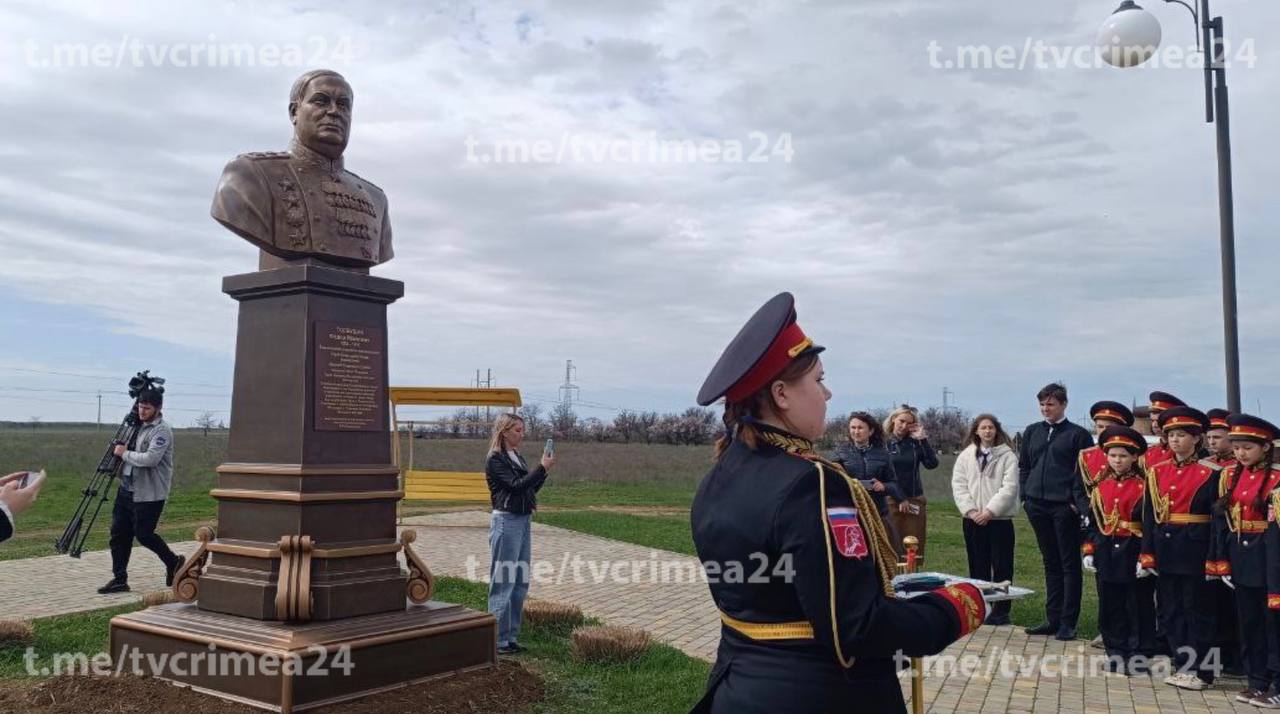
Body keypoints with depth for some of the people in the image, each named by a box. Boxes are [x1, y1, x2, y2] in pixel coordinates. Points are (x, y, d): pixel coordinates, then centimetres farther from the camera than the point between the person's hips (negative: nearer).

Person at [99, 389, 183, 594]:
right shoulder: (137, 425, 12)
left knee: (144, 534, -2)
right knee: (119, 533, 6)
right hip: (126, 489, 8)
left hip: (149, 493, -8)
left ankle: (173, 562, 20)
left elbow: (150, 459, -26)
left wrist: (125, 453, -15)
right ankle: (119, 579, 13)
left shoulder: (162, 430, -14)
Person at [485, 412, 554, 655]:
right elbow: (515, 486, -19)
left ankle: (511, 636, 20)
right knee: (503, 581, -3)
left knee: (520, 582, 12)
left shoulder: (517, 457, 14)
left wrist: (544, 468, 1)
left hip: (523, 520, 9)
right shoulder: (495, 460, -10)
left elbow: (530, 488, 14)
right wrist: (542, 467, -15)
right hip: (506, 521, -9)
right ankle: (499, 640, 5)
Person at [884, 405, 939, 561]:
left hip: (915, 501, 3)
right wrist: (900, 499, -8)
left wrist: (923, 439, -10)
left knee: (914, 550, 3)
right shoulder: (884, 442, -1)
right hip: (890, 501, -3)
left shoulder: (916, 443, 8)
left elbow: (932, 464, -6)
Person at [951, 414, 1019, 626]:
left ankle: (1001, 610, 9)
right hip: (973, 520, 3)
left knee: (1002, 567, 2)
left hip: (999, 519, -3)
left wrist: (990, 511, -15)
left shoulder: (1007, 456, -3)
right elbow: (958, 485, 3)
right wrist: (971, 510, -9)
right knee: (977, 566, 9)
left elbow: (1009, 487, -10)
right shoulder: (965, 456, 7)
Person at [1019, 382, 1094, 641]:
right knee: (1050, 563, 12)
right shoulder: (1032, 432, 12)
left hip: (1065, 507, -5)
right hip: (1037, 506, 5)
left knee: (1070, 564, 1)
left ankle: (1068, 622, 6)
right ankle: (1053, 619, 18)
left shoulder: (1078, 434, -2)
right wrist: (1025, 497, 7)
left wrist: (1077, 501, -12)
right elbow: (1023, 467, 15)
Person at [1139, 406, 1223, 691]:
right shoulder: (1157, 471, 7)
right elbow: (1149, 517, 7)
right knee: (1170, 611, 10)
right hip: (1164, 552, 5)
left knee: (1198, 610, 3)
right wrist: (1146, 555, 2)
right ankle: (1183, 666, 21)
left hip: (1194, 552, -5)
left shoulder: (1210, 472, -6)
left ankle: (1201, 671, 13)